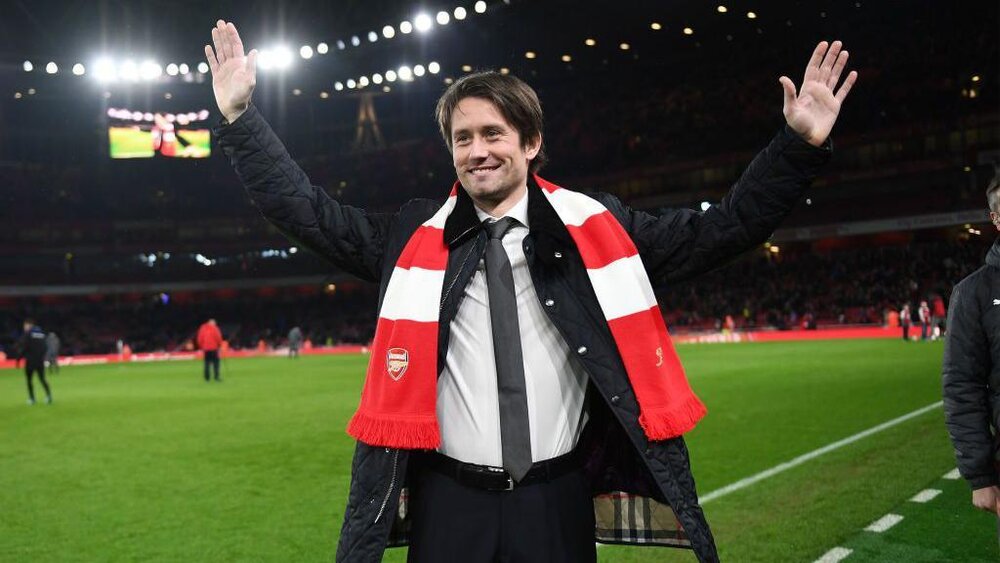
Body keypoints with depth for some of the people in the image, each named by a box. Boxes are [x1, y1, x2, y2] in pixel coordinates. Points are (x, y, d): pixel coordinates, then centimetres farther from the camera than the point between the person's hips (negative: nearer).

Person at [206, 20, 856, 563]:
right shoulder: (414, 236, 4)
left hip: (558, 501, 0)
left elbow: (721, 230, 0)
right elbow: (305, 210, 6)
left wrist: (801, 144, -8)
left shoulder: (595, 226, 2)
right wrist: (239, 115, -1)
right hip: (448, 501, 1)